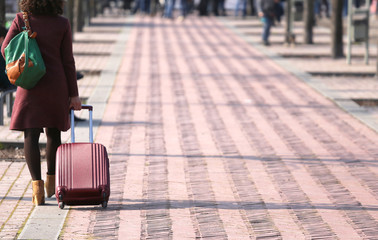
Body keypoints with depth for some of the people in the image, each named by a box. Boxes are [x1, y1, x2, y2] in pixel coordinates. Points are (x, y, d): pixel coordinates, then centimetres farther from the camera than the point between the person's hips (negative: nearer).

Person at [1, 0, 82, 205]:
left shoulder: (21, 20, -3)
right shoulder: (62, 24, -3)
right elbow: (67, 60, -3)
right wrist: (73, 94, 1)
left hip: (30, 86, -1)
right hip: (56, 85, 1)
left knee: (31, 135, -2)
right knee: (53, 132, 19)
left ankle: (37, 186, -15)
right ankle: (51, 180, 30)